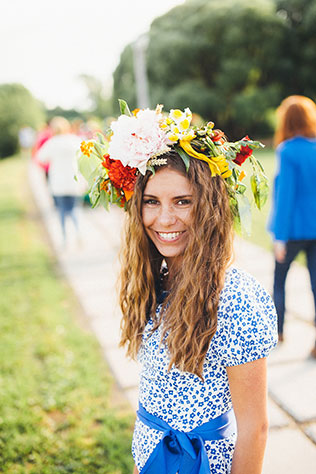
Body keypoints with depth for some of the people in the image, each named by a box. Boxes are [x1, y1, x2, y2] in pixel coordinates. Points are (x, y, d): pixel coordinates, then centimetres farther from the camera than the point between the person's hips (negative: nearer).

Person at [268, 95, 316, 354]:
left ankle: (278, 330, 28)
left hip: (294, 227, -4)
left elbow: (286, 193, -16)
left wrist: (280, 236, -12)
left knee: (279, 278, 15)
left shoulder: (288, 151, -13)